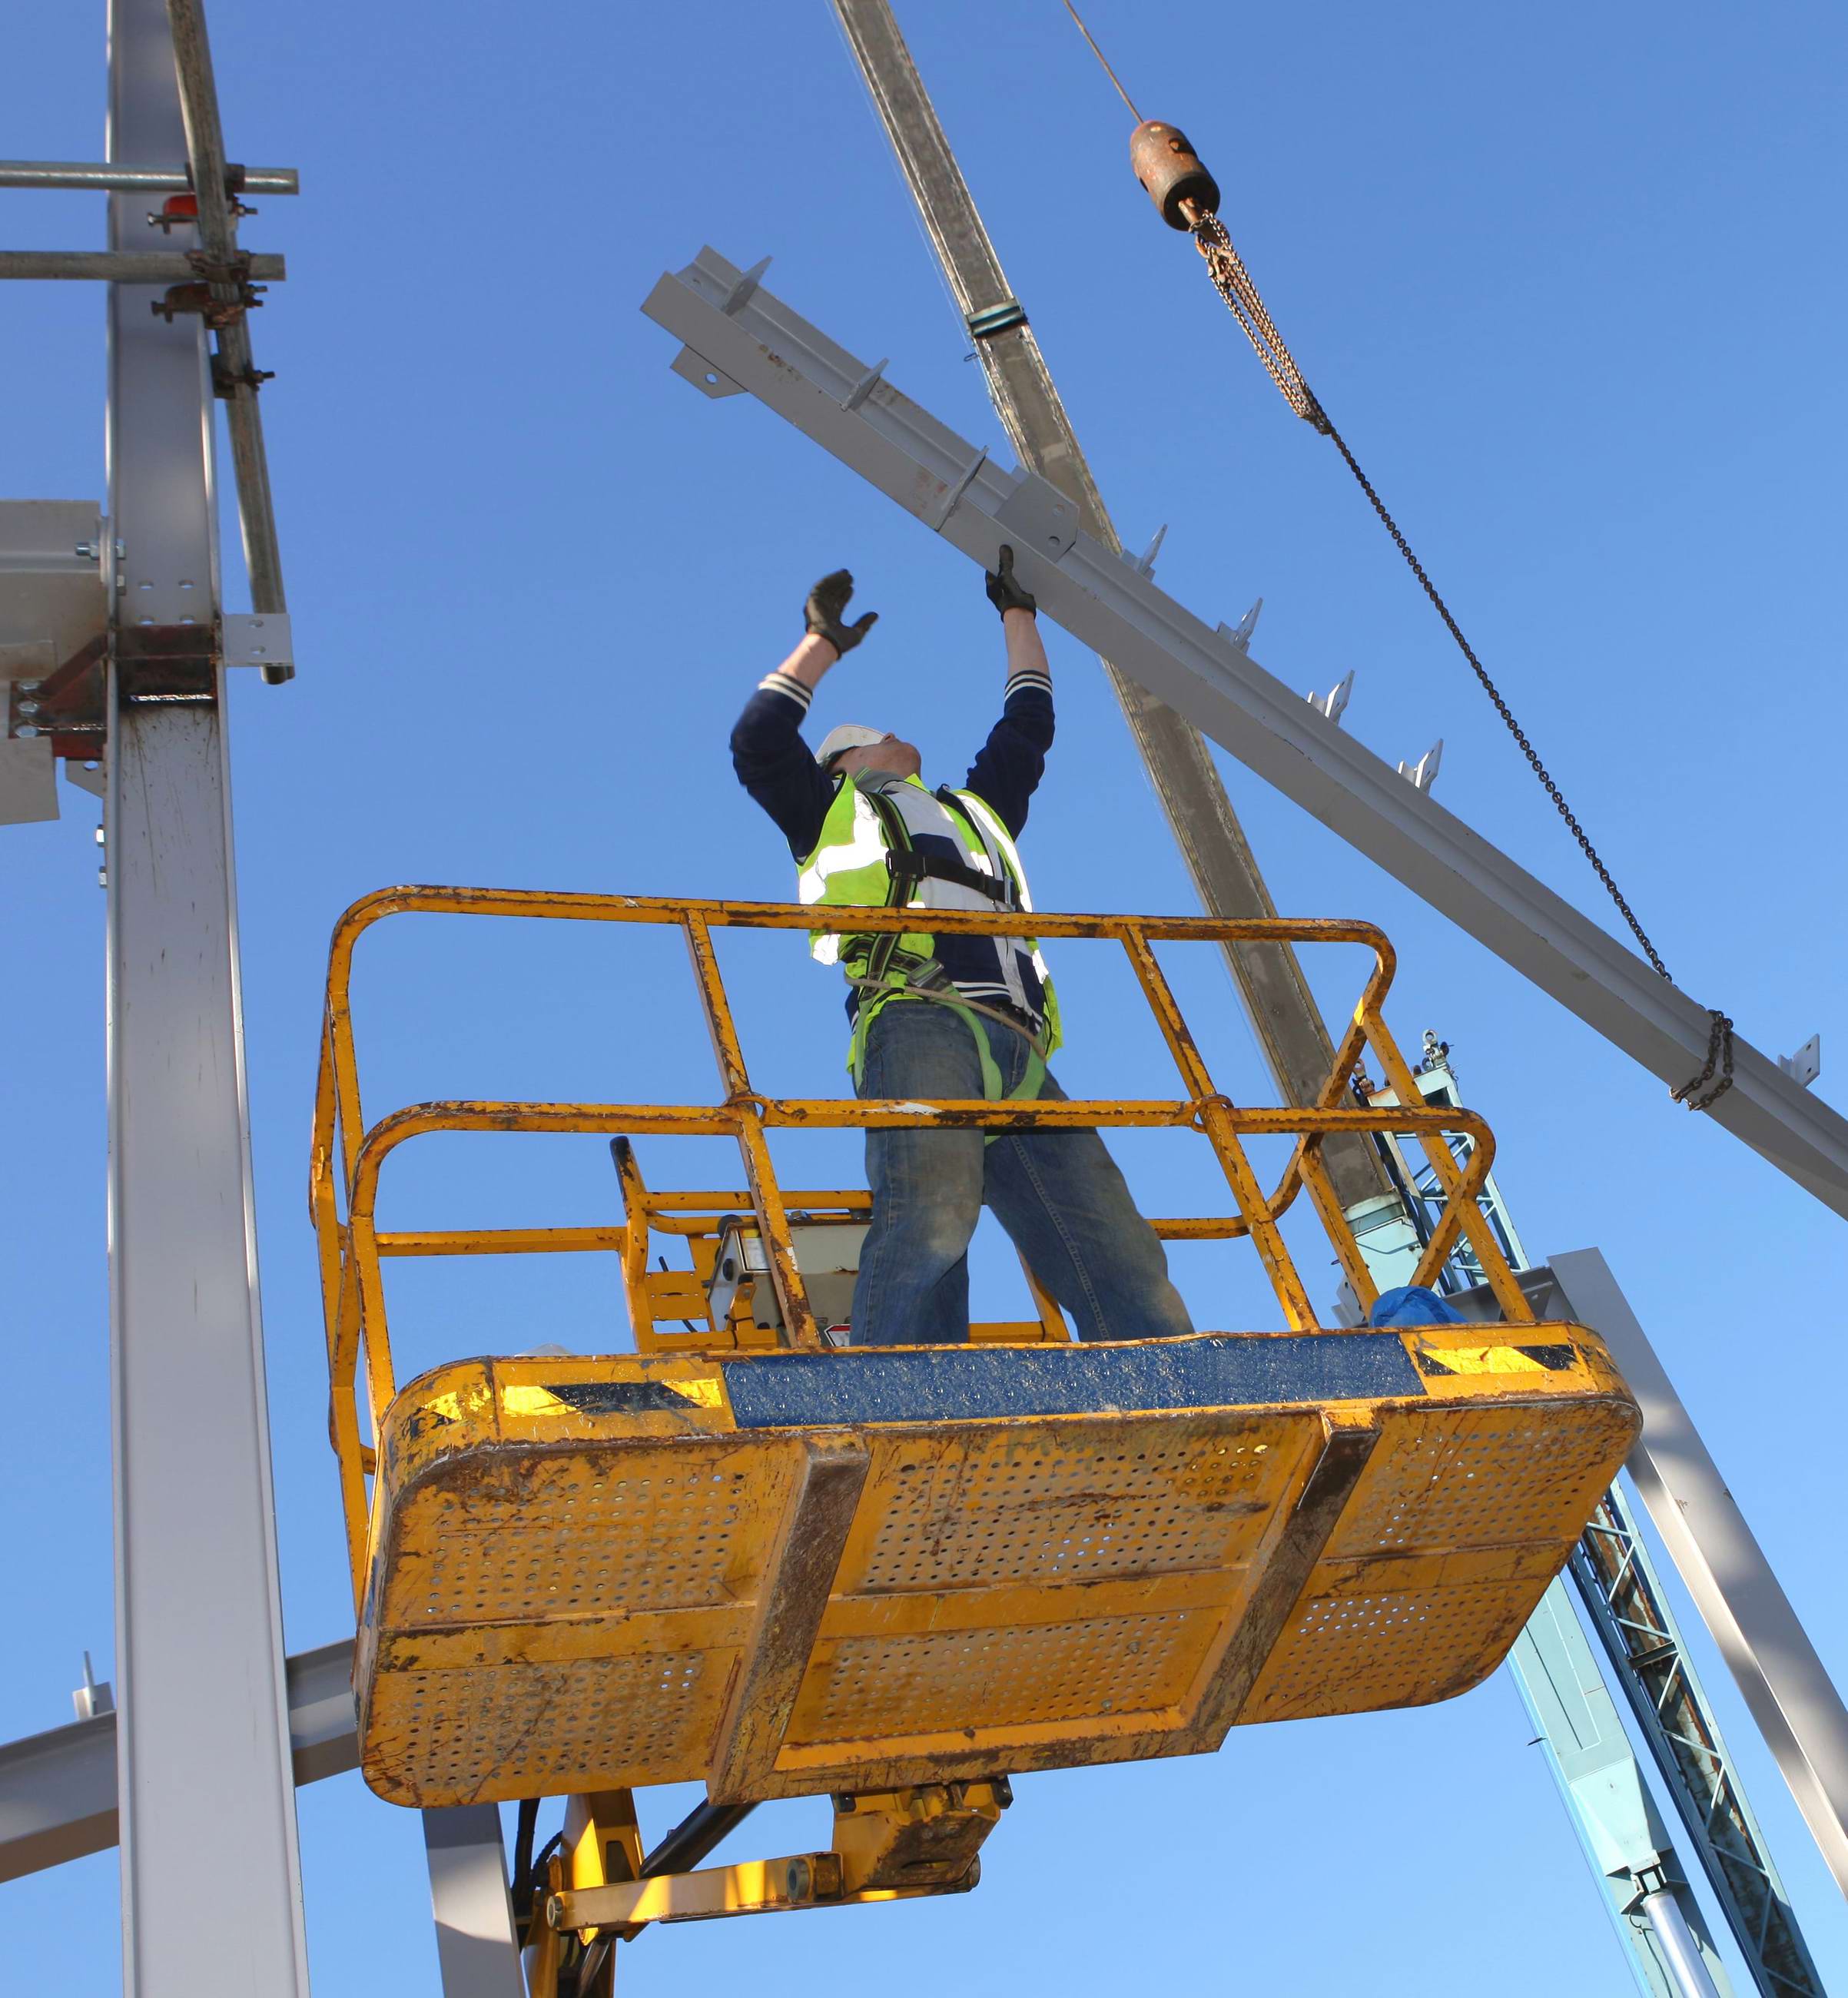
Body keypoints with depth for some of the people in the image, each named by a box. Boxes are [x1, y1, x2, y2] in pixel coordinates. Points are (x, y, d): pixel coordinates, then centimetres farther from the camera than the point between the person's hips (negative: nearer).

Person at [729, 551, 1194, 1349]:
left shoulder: (974, 810, 44)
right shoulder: (835, 812, 31)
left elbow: (1027, 727, 53)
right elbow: (758, 741, 18)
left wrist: (1018, 613, 60)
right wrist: (824, 642, 28)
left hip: (1019, 1055, 6)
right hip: (919, 1018, -6)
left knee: (1121, 1262, -14)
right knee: (933, 1204, -34)